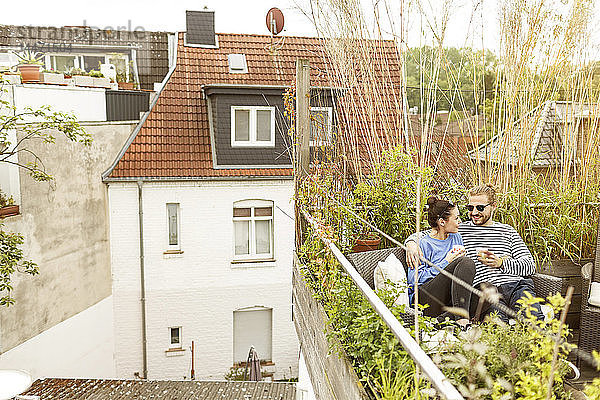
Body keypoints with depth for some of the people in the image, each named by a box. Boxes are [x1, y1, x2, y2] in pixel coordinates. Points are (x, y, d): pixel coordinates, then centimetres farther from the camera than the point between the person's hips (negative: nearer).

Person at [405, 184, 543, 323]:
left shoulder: (507, 230, 24)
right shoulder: (460, 230, 19)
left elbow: (530, 265, 16)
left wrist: (501, 263, -4)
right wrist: (411, 243, -7)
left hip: (516, 284, 3)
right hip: (482, 290, -2)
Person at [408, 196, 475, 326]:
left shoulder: (456, 238, 17)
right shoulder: (423, 244, -5)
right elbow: (414, 278, -11)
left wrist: (461, 256, 4)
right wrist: (446, 263, -9)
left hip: (451, 299, 6)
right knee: (466, 262, -25)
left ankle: (444, 318, -32)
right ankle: (461, 317, -32)